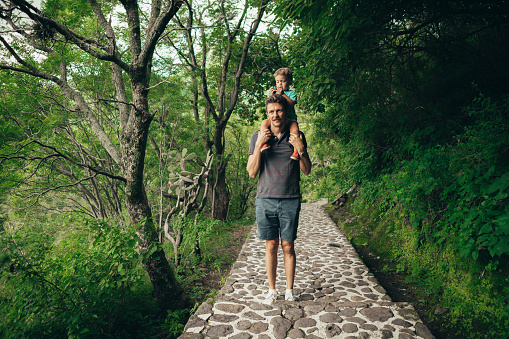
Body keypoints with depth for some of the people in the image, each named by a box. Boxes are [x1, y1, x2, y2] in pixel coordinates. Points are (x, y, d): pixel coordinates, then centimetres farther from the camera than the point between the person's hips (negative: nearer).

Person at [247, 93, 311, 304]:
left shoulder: (296, 137, 5)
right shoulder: (258, 136, 4)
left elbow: (307, 171, 6)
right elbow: (252, 172, 0)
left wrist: (300, 150, -10)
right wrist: (258, 146, -12)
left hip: (290, 200, 0)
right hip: (265, 199, 0)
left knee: (288, 247, 6)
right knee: (271, 246, 7)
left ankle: (289, 290, 22)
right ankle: (272, 290, 23)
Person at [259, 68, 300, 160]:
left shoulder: (292, 93, 13)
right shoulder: (275, 91, 23)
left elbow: (291, 103, -8)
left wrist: (283, 94, -12)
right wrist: (272, 95, -1)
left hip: (289, 119, -3)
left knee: (295, 129, -33)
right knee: (264, 123, -24)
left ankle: (296, 150, -33)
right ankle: (265, 143, -32)